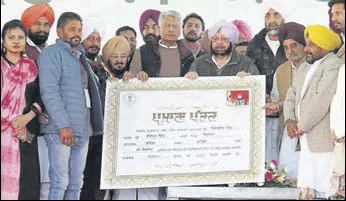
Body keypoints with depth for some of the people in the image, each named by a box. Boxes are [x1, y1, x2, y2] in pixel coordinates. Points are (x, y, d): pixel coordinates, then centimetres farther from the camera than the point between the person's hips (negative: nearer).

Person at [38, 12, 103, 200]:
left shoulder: (79, 56, 22)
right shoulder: (52, 53, -3)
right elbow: (49, 91, -13)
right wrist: (64, 125, -20)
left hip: (82, 129, 8)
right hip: (61, 130, -8)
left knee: (76, 184, 7)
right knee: (60, 183, -8)